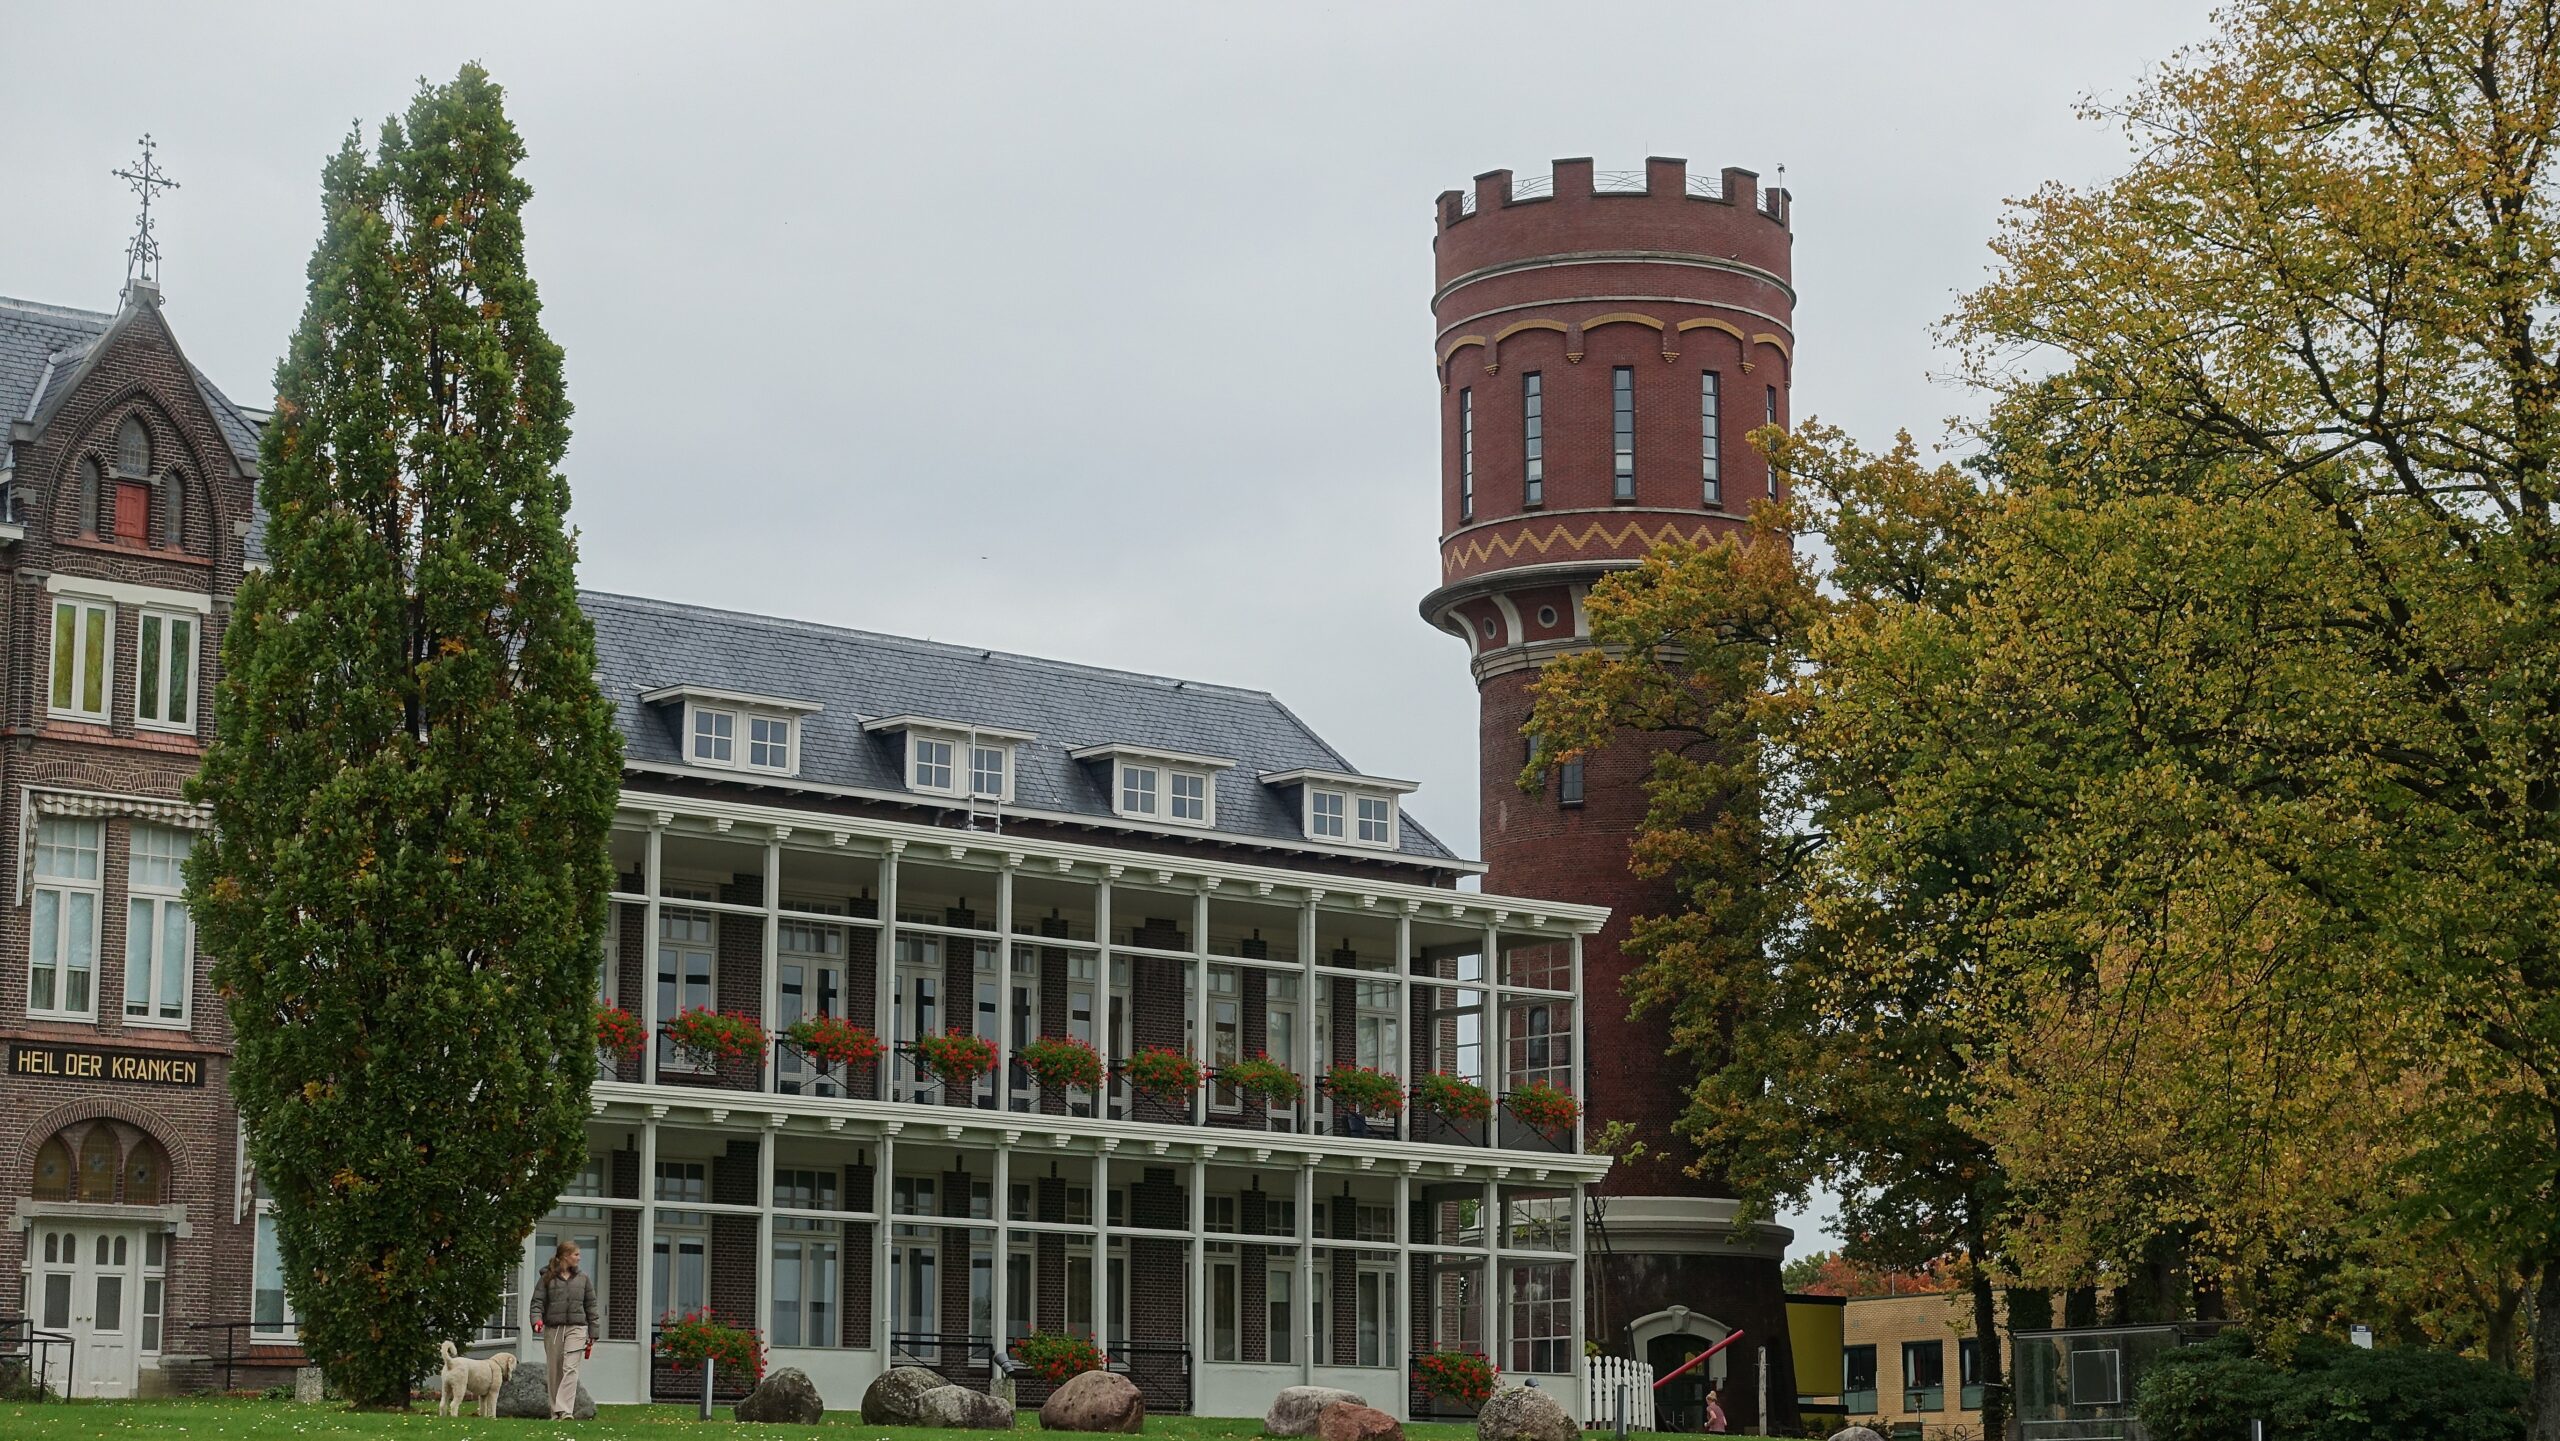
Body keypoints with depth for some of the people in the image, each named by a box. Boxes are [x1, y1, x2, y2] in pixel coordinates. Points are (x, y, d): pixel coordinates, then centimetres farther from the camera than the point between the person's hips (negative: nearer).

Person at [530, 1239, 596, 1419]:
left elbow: (591, 1307, 13)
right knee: (555, 1372, 5)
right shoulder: (547, 1278, 5)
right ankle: (555, 1411, 13)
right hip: (552, 1329, 0)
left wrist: (592, 1336, 10)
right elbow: (538, 1302, 1)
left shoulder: (583, 1279, 10)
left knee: (570, 1368, -15)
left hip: (576, 1328, 0)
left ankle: (565, 1410, -24)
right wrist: (536, 1320, -19)